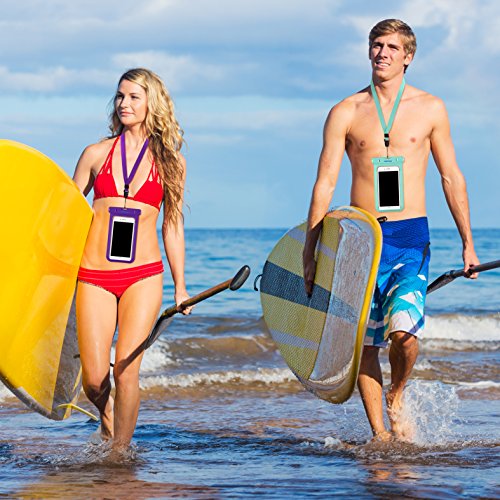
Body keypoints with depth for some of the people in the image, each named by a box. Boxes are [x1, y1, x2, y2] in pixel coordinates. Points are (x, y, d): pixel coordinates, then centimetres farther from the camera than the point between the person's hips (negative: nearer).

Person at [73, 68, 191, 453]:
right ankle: (107, 414, 30)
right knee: (94, 380, -3)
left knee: (126, 371, -11)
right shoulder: (97, 154, 8)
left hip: (143, 276, -1)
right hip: (94, 276, 1)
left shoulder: (169, 160, 8)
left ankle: (120, 453, 2)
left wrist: (180, 286, 13)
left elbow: (173, 224, 13)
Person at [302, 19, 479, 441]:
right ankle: (379, 433, 14)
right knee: (365, 342, 2)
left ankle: (397, 397, 9)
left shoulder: (430, 109, 5)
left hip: (410, 236, -1)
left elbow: (452, 177, 9)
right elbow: (325, 183, 3)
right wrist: (310, 252, -1)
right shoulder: (345, 113, 4)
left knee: (403, 331, -20)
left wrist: (467, 244, 7)